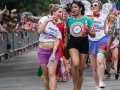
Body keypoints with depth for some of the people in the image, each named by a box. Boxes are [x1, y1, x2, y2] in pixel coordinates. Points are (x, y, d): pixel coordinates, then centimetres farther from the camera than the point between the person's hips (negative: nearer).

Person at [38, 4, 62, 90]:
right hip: (43, 51, 0)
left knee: (52, 74, -14)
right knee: (46, 75, 5)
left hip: (53, 50, 0)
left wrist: (53, 53, -18)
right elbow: (39, 31, -18)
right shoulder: (45, 19, -3)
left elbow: (57, 40, -6)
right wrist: (47, 20, -25)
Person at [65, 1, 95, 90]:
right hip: (73, 43, 0)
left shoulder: (87, 20, 0)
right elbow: (66, 32, 21)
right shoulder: (69, 20, 6)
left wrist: (88, 31, -17)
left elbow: (93, 35, 2)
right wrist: (65, 42, 11)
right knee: (75, 64, -27)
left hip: (84, 43, 0)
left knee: (81, 70, 7)